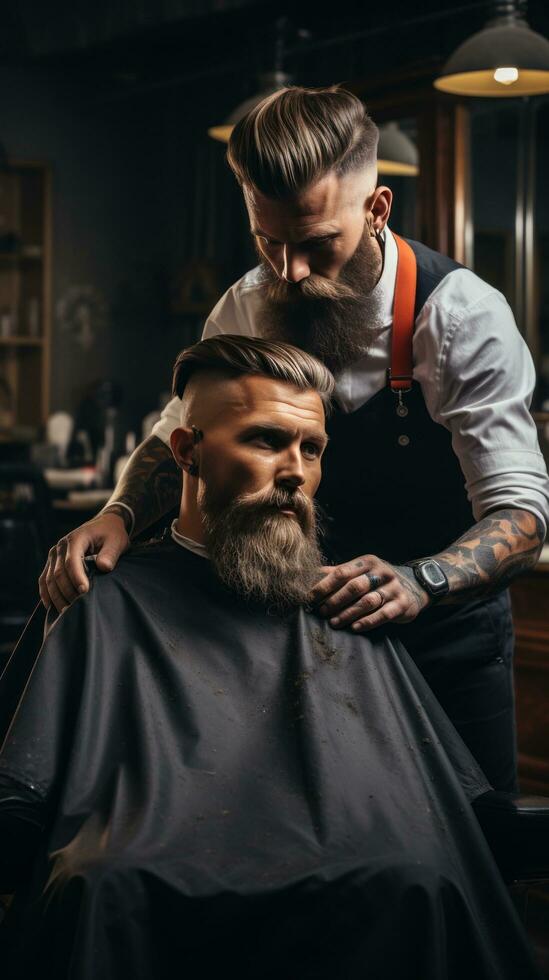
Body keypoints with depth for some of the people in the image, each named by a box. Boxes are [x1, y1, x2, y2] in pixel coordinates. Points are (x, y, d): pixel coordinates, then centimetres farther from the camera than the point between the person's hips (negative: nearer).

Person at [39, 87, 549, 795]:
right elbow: (178, 437, 4)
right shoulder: (247, 308, -9)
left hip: (448, 630, -3)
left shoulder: (464, 317, -22)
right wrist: (118, 516, -18)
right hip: (310, 622, 3)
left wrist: (419, 580, -44)